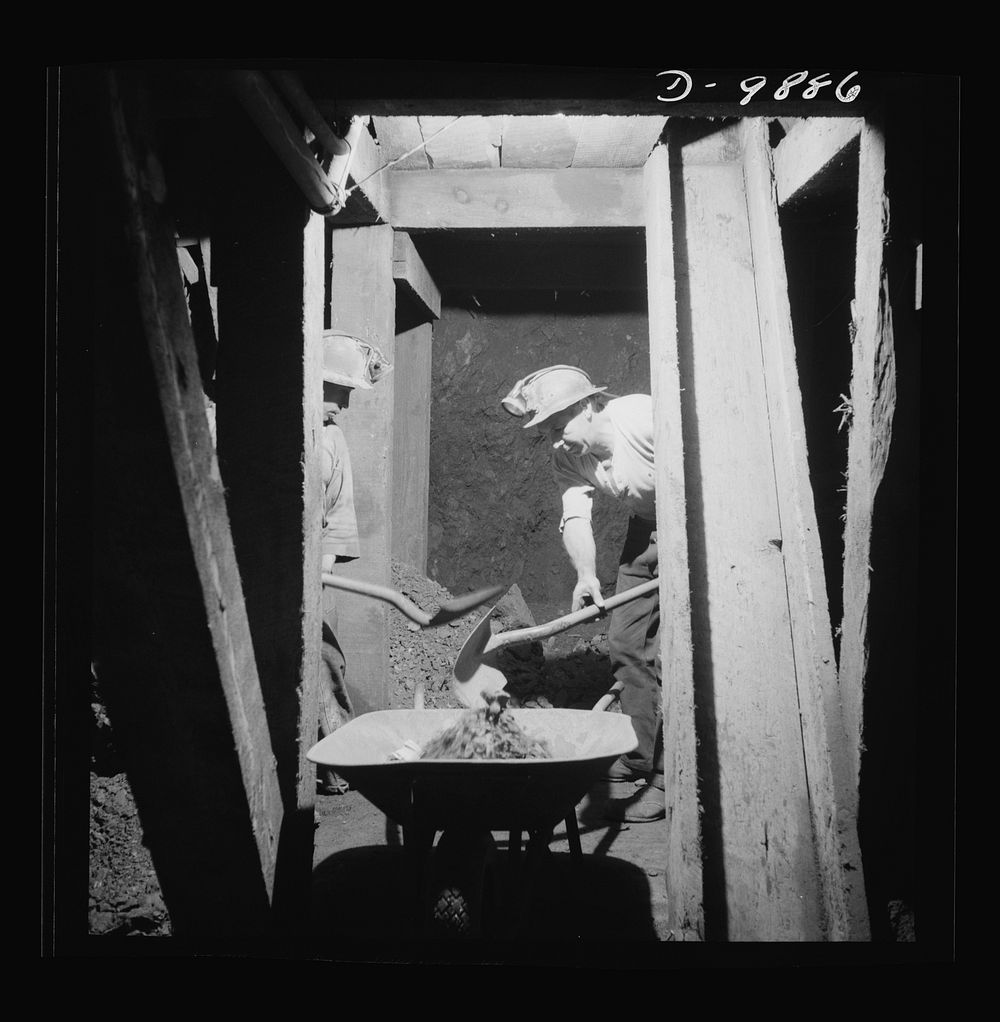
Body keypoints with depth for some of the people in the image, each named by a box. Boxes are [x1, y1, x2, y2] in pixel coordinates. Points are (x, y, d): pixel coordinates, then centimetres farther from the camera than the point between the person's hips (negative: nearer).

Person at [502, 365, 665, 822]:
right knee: (625, 641, 8)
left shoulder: (645, 416, -29)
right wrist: (586, 574, -37)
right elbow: (575, 517, -18)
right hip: (646, 526, 8)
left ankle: (668, 777, -7)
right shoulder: (569, 457, -7)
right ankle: (640, 756, 21)